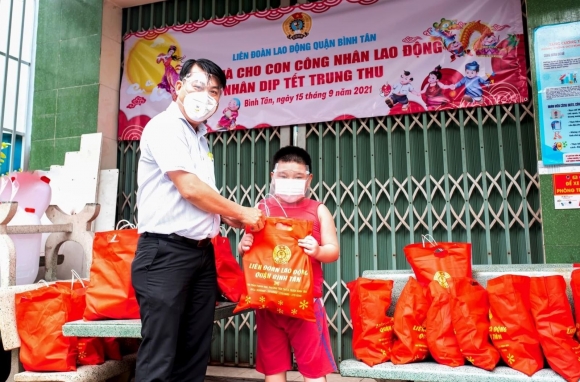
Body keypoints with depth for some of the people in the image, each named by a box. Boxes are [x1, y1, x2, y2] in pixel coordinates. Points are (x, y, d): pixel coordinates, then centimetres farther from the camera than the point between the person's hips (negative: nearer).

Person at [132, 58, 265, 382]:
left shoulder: (200, 137, 17)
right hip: (165, 252, -8)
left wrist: (241, 224, 9)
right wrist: (242, 213, -6)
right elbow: (189, 189, -17)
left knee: (195, 355, 13)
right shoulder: (165, 127, -9)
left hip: (202, 253, 9)